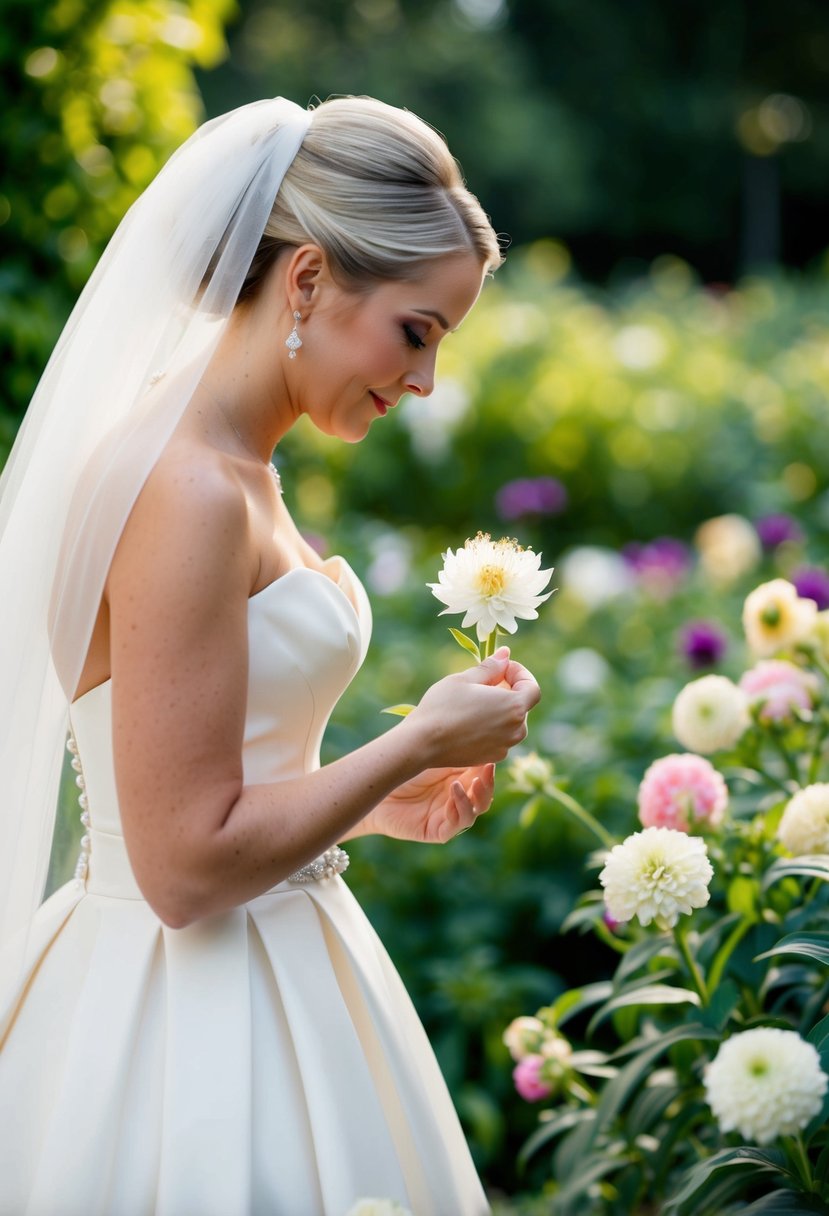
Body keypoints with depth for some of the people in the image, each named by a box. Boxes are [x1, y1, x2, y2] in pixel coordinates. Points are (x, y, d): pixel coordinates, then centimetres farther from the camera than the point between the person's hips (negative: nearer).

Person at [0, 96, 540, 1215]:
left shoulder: (231, 470, 8)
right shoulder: (189, 494, -22)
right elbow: (189, 864, -23)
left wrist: (379, 801, 9)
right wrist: (422, 741, -14)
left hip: (260, 985, 10)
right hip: (197, 1029, -10)